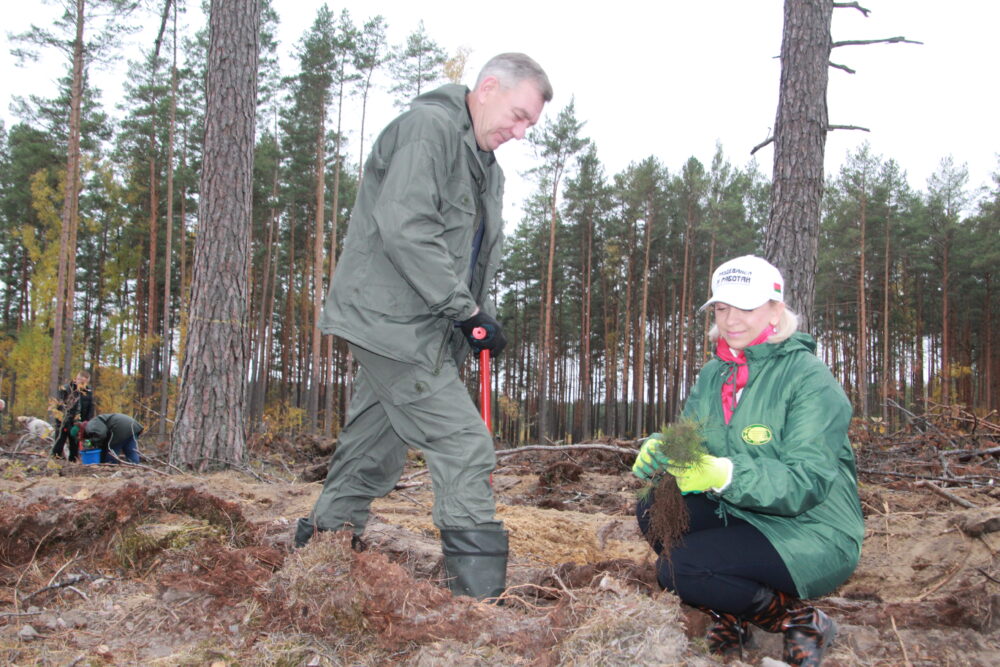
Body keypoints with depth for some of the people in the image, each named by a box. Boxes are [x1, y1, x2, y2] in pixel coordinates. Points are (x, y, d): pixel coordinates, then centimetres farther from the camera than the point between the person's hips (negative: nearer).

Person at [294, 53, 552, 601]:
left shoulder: (486, 167, 20)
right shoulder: (429, 125, -11)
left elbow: (476, 256, 21)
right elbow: (404, 229, -22)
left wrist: (478, 319, 4)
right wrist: (467, 311, -19)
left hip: (415, 330, 10)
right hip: (390, 321, -10)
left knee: (373, 456, 16)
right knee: (464, 446, -11)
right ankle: (479, 593, -8)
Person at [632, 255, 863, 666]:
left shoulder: (808, 377, -15)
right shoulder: (713, 375, 7)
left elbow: (806, 483, -24)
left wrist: (724, 475, -39)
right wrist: (658, 451, -25)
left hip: (811, 536, -7)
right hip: (741, 517, 7)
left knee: (677, 568, -23)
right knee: (653, 510, -10)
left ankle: (800, 621, -2)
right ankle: (728, 616, 7)